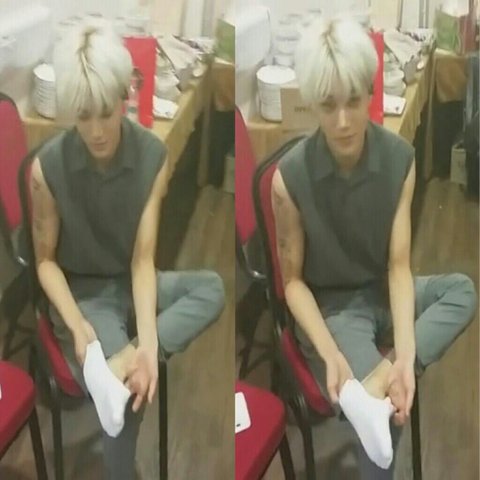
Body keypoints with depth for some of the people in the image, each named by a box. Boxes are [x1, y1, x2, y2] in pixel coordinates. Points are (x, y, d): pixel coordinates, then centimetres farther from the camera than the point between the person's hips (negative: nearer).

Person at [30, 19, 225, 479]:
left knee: (213, 288, -24)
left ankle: (119, 364, -34)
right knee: (127, 396, -25)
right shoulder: (48, 166, -19)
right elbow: (46, 260, -8)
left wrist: (148, 339, -31)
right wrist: (77, 325, -25)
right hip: (83, 293, -3)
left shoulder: (153, 156, -14)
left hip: (131, 284, 4)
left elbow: (143, 258, -16)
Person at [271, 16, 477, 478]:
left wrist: (405, 354, -28)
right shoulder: (290, 176, -21)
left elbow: (398, 265, -13)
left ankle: (376, 380, -31)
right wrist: (330, 354, -27)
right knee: (381, 418, -29)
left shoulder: (400, 158, -13)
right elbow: (293, 280, -11)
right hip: (330, 306, -5)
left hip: (383, 292, 6)